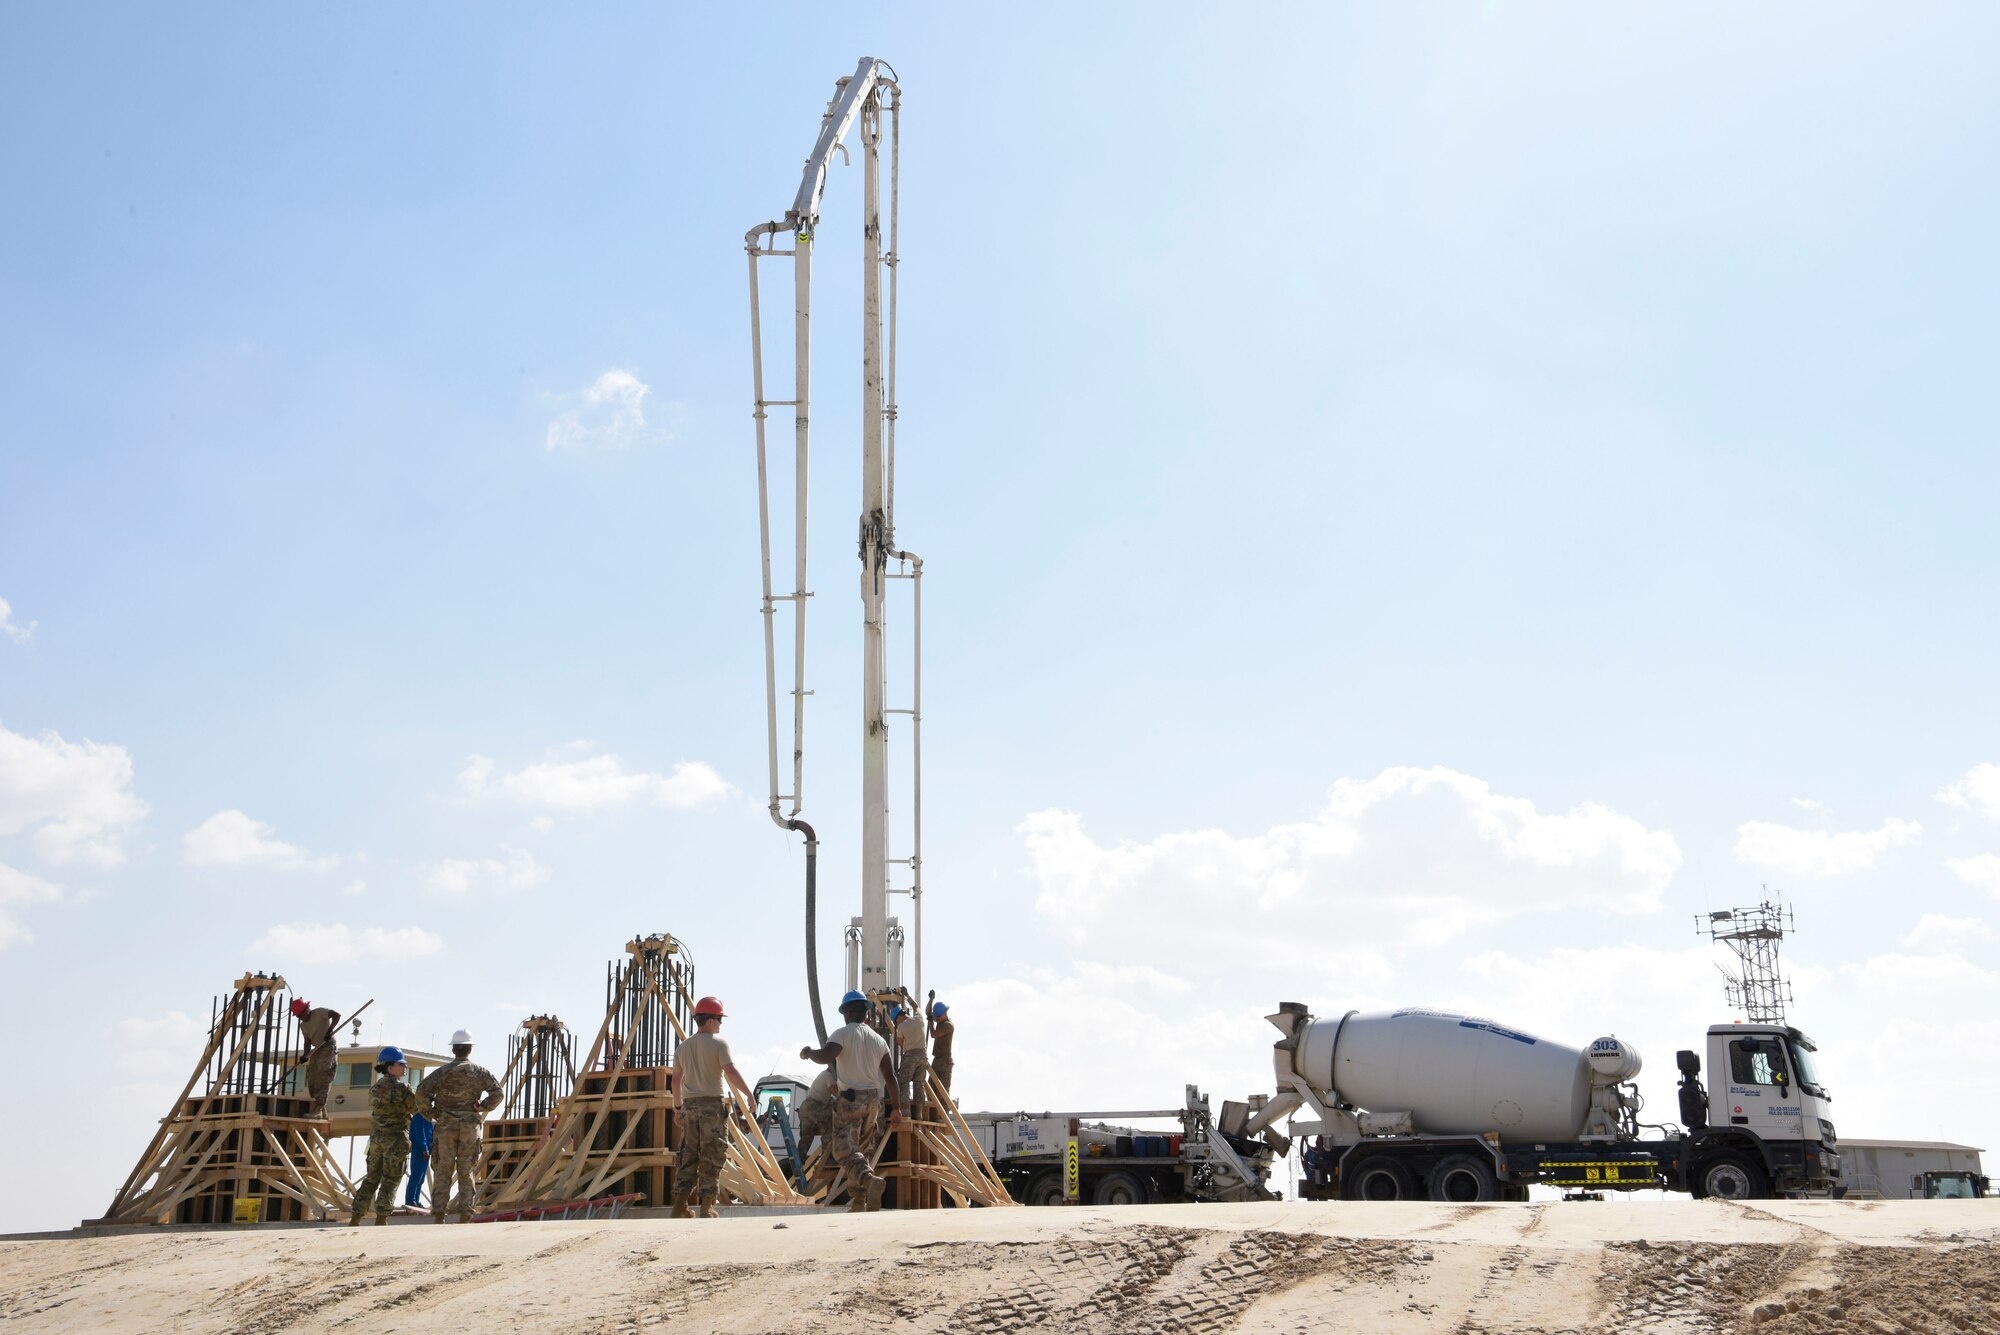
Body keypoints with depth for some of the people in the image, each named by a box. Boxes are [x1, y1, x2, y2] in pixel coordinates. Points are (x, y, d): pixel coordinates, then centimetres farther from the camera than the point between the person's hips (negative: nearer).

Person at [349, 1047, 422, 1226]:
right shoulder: (402, 1088, -11)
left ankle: (354, 1219, 12)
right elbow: (417, 1107, -3)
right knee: (390, 1182, -2)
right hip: (395, 1138, -7)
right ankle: (380, 1221, -4)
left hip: (376, 1137, 7)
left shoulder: (375, 1088, 10)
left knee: (371, 1179, 13)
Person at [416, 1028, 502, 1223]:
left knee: (443, 1172, 4)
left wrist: (430, 1113, 3)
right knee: (467, 1173, 4)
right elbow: (497, 1093, -9)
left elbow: (421, 1093, -9)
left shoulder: (443, 1071, 1)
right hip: (470, 1126, 0)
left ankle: (438, 1216, 1)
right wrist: (482, 1107, 3)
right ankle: (465, 1216, -1)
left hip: (446, 1126, 0)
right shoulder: (481, 1072, 3)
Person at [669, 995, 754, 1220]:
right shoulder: (718, 1043, -5)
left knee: (688, 1155, 8)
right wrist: (749, 1094, -8)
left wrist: (678, 1106, 25)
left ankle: (680, 1205, 5)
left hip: (689, 1105, 6)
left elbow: (676, 1079, 16)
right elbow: (731, 1072, -14)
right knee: (711, 1157, -3)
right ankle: (706, 1205, -7)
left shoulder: (683, 1047, 13)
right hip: (712, 1104, -6)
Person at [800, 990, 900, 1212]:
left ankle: (870, 1178, -39)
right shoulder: (878, 1039, 12)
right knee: (864, 1149, 15)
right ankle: (858, 1202, 13)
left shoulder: (843, 1034, -6)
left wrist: (808, 1052, -2)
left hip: (850, 1099, -6)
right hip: (873, 1100, 6)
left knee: (845, 1148, -11)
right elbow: (890, 1076, 10)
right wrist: (896, 1107, 15)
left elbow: (824, 1057, -23)